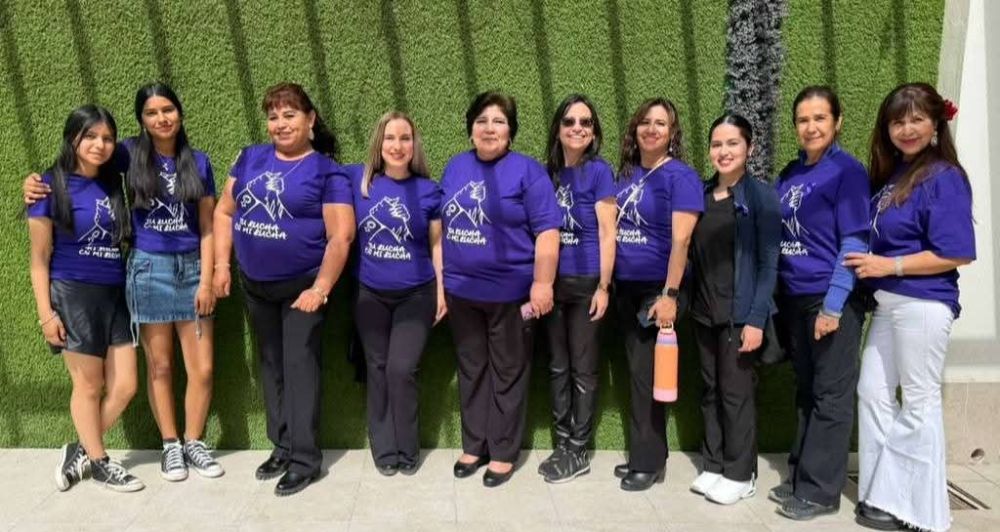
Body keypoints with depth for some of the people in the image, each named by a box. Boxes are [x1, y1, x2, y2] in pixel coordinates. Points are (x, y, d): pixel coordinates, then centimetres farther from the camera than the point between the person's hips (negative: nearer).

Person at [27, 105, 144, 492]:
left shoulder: (114, 183, 8)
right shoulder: (52, 186, -7)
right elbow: (39, 258, -6)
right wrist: (45, 313, -11)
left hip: (116, 295, 5)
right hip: (73, 296, -5)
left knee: (124, 387, 6)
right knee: (89, 386, 7)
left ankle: (80, 451, 27)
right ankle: (100, 462, 24)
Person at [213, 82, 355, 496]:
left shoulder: (326, 172, -9)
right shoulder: (250, 158, 5)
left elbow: (341, 235, -15)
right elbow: (225, 211, 10)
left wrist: (320, 288, -21)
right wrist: (222, 265, 2)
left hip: (301, 286, -5)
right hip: (254, 285, 6)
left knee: (299, 367, -1)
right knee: (271, 366, 14)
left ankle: (305, 459, 9)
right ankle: (282, 447, 28)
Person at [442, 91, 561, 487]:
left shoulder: (527, 171, -7)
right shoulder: (455, 167, 9)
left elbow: (547, 231, -12)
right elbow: (441, 224, 15)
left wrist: (542, 284, -18)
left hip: (510, 292, -5)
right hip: (460, 290, 5)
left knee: (507, 374, 8)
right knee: (470, 371, 15)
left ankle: (503, 452, 21)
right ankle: (473, 445, 30)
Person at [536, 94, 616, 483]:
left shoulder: (598, 171, -5)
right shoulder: (549, 172, 10)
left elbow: (607, 233, -8)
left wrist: (603, 286, -12)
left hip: (585, 282, -5)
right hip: (552, 281, 6)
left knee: (582, 368, 4)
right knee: (558, 367, 11)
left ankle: (579, 452, 15)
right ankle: (562, 445, 23)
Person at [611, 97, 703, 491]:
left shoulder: (680, 175, -9)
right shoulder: (626, 173, 11)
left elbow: (680, 240, -16)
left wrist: (670, 294, -21)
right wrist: (609, 282, 13)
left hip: (656, 289, -6)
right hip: (626, 286, 7)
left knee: (646, 375, 0)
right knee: (636, 371, 12)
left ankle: (648, 462, 13)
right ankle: (642, 455, 24)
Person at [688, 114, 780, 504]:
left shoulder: (761, 196, -7)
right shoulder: (702, 194, 7)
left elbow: (768, 263, -11)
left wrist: (757, 319, -16)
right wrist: (687, 302, 5)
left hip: (740, 313, -5)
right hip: (703, 311, 5)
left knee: (736, 393, 3)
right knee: (710, 391, 12)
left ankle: (740, 474, 18)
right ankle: (713, 465, 25)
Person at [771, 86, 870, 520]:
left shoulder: (847, 171, -8)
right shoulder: (789, 174, 10)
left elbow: (855, 242, -13)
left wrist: (833, 304, -18)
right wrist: (775, 297, 9)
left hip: (832, 299, -6)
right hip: (794, 299, 6)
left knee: (830, 397, 3)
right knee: (806, 392, 15)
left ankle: (820, 491, 13)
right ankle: (801, 478, 26)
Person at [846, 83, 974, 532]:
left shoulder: (944, 177, -13)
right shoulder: (891, 174, 11)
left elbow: (956, 254, -18)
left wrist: (890, 265, -17)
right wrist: (870, 263, 3)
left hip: (923, 305, -8)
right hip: (888, 302, 9)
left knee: (918, 403, 3)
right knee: (872, 392, 12)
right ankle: (883, 494, 26)